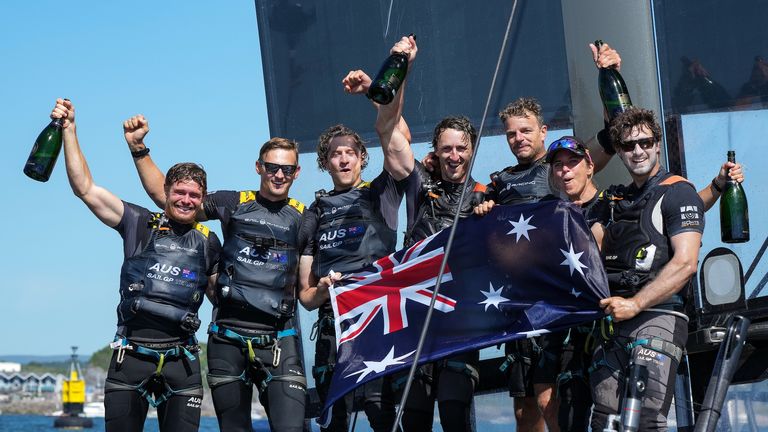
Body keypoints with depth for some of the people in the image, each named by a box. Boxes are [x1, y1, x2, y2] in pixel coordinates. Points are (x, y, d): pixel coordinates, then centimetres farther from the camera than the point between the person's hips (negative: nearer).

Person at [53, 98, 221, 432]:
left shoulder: (208, 242, 12)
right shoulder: (139, 224, 5)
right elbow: (85, 188, 1)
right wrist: (69, 131, -3)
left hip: (182, 363, 1)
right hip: (131, 355, -1)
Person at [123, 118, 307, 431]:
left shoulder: (305, 218, 7)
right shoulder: (234, 204, 5)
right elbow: (164, 193, 6)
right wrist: (138, 148, -2)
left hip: (279, 340, -1)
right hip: (228, 337, 1)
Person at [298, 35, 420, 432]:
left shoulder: (381, 193, 11)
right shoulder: (313, 215, 18)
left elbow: (387, 131, -3)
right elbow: (305, 295, 16)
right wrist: (321, 291, -8)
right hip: (333, 329, 3)